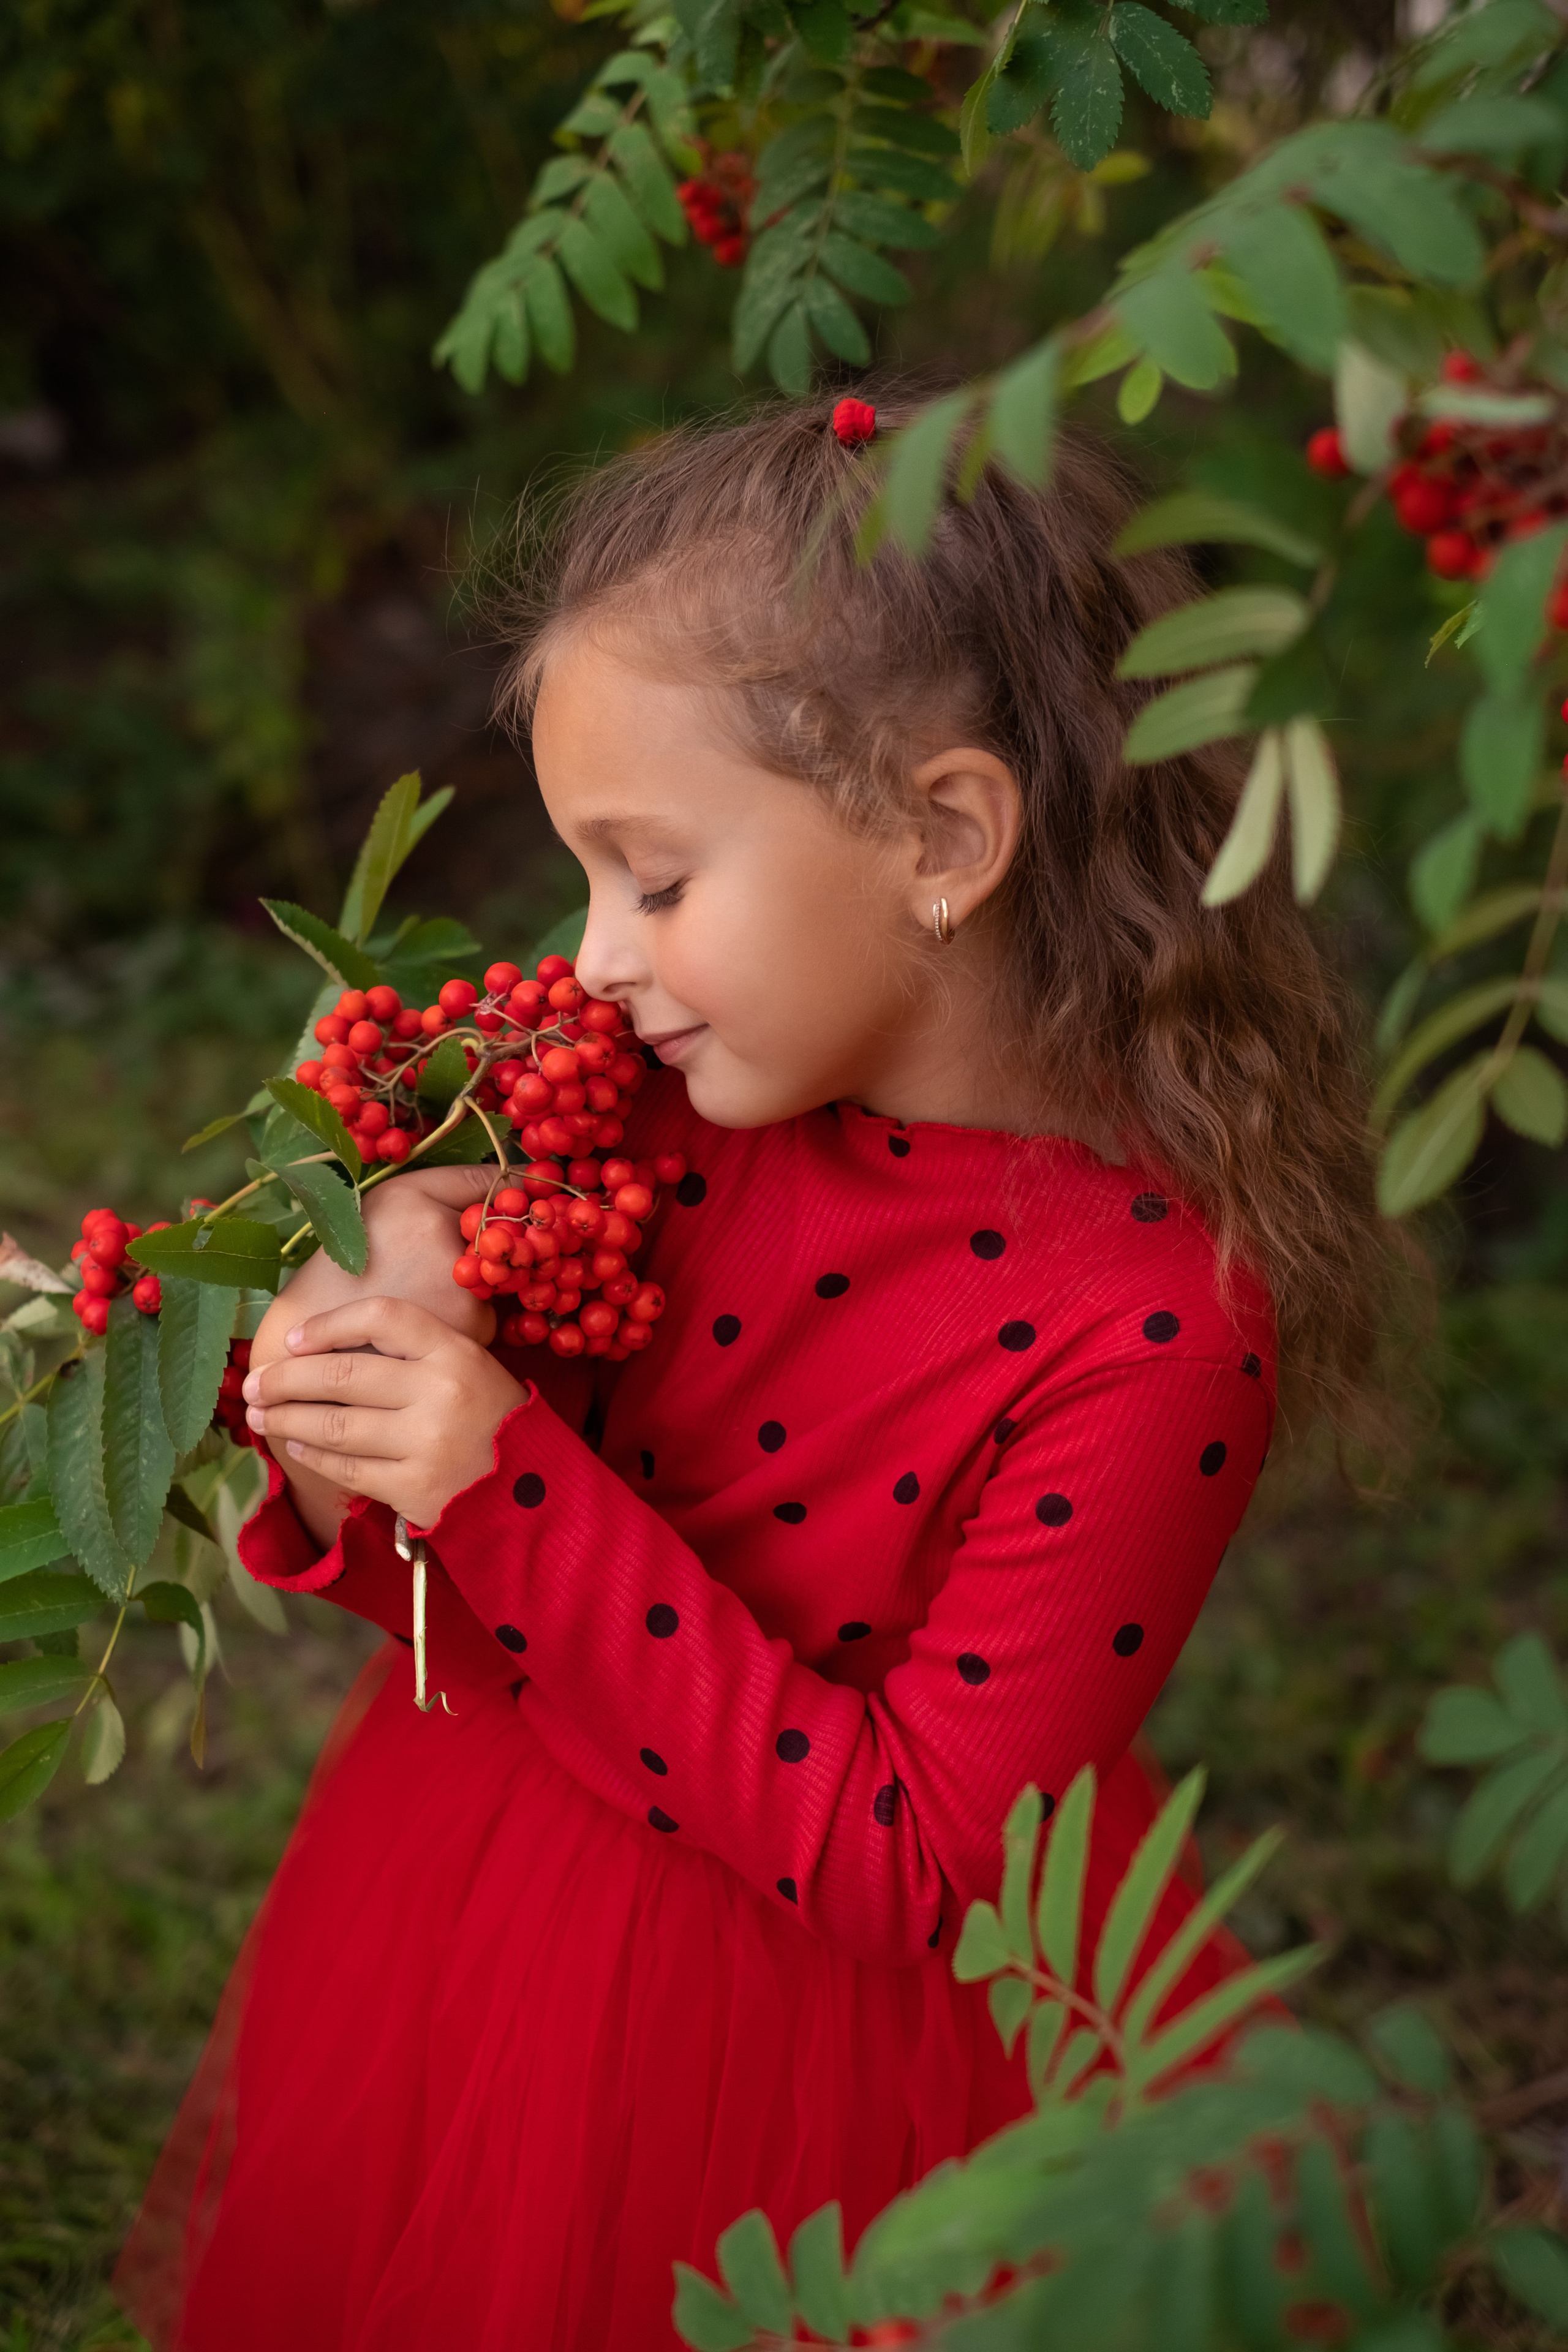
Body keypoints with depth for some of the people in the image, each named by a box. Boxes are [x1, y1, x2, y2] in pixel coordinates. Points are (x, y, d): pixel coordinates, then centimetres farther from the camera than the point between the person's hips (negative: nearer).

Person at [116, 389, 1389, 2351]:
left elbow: (908, 1872, -25)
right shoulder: (666, 1092, -9)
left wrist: (517, 1490, -30)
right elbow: (459, 1578, 1)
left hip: (805, 2043, -5)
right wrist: (358, 1429, -23)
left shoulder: (1155, 1329, -27)